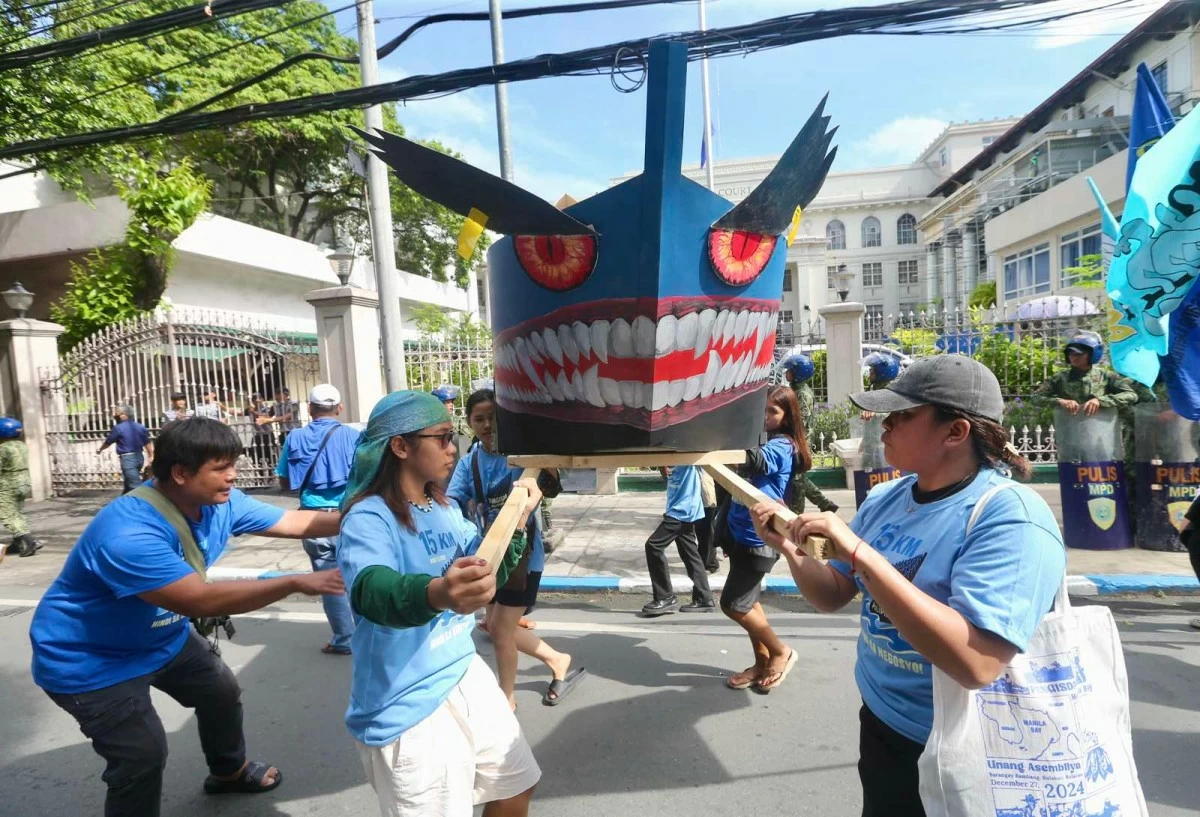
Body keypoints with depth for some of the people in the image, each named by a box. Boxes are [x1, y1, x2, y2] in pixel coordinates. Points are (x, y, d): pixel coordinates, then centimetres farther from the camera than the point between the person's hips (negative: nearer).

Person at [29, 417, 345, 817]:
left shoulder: (219, 502, -15)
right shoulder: (128, 533, -40)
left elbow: (294, 521, -9)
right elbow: (200, 601, -44)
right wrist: (298, 583, -45)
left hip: (162, 636, 8)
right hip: (91, 660, -8)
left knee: (222, 690, 20)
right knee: (143, 756, -13)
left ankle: (229, 770, 46)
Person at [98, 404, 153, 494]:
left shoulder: (118, 428, -9)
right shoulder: (140, 427, 7)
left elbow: (108, 442, 5)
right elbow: (148, 444, 9)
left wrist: (100, 450, 25)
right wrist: (151, 457, 16)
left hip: (127, 458, -7)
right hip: (139, 457, 7)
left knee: (135, 485, -8)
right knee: (129, 483, 23)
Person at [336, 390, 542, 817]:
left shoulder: (445, 508, 2)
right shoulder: (369, 519, -21)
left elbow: (489, 572, 7)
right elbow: (373, 592, -41)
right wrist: (436, 593, -61)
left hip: (463, 674, 8)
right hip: (406, 706, -7)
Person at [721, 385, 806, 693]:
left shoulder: (782, 446, -17)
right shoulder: (765, 440, 10)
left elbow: (756, 461, -38)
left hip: (759, 537, -9)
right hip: (744, 533, 9)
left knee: (733, 604, -2)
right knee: (748, 601, 16)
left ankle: (781, 652, 18)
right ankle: (762, 663, 31)